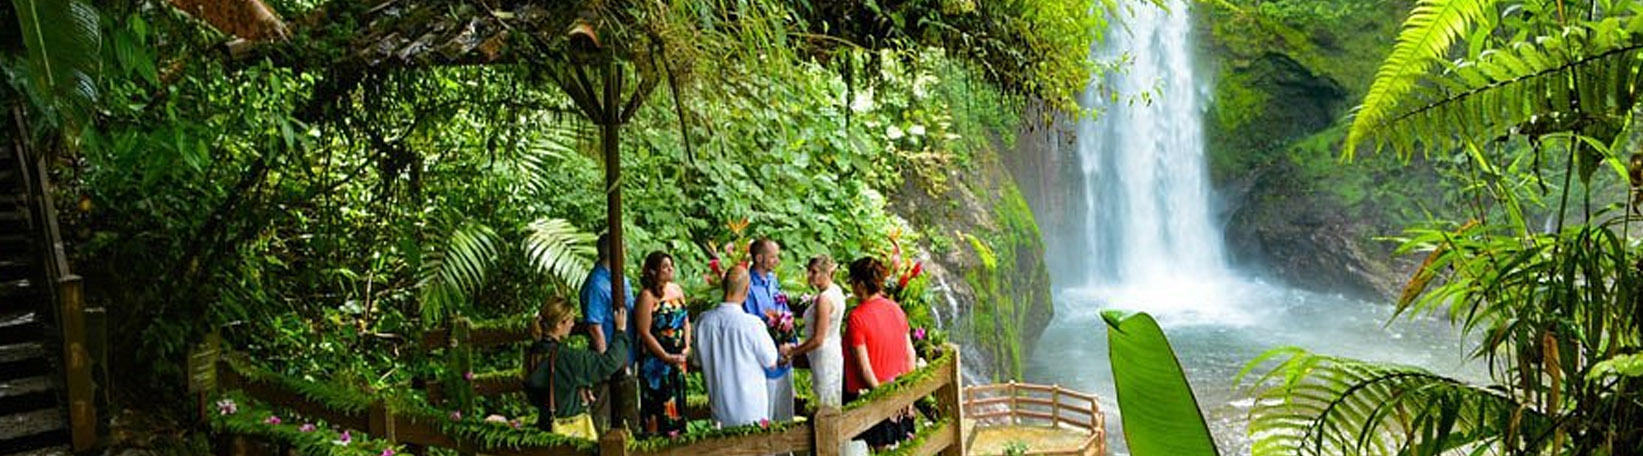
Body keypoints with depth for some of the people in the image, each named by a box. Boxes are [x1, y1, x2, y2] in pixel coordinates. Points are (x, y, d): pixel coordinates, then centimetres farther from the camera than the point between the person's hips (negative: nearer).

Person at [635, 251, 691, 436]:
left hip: (678, 358, 6)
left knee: (678, 401, 11)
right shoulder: (647, 296, -12)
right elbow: (644, 333, -14)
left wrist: (686, 347, -1)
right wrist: (667, 357, -14)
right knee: (658, 402, -3)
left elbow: (686, 322, 14)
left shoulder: (677, 290, 8)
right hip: (656, 359, -6)